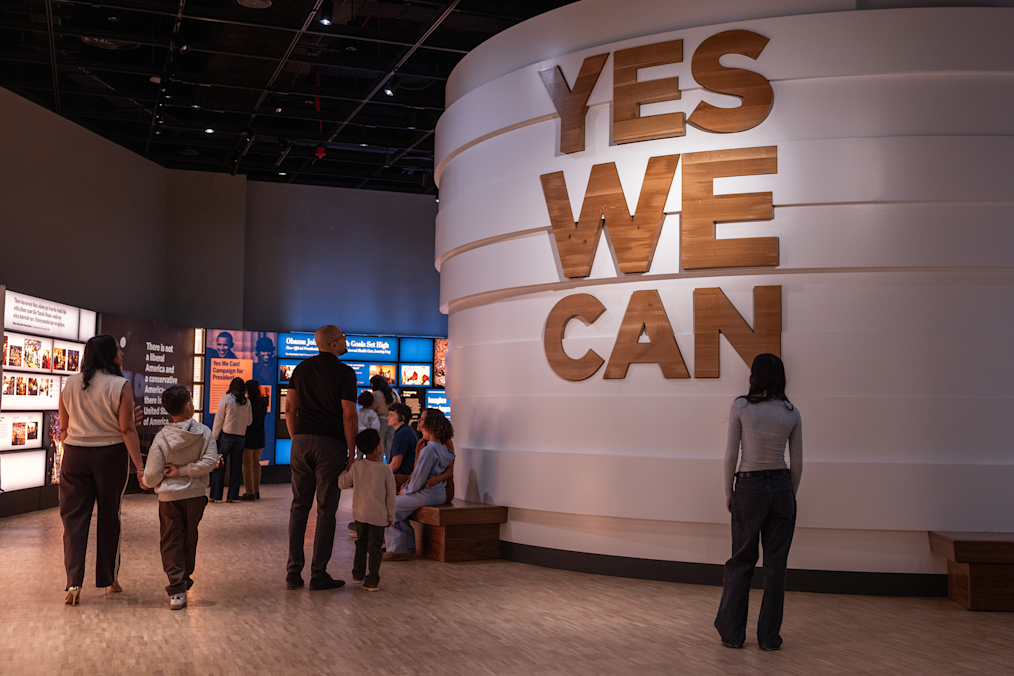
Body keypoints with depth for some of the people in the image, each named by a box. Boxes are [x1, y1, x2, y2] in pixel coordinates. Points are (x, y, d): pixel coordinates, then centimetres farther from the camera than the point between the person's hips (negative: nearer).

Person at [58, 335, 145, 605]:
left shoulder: (70, 383, 3)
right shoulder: (120, 386, -9)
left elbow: (64, 428, 7)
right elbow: (127, 430, -13)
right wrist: (140, 467, -12)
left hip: (75, 455, 2)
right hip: (111, 455, -2)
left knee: (74, 518, 6)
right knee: (109, 517, 11)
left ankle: (74, 584, -4)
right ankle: (109, 579, 22)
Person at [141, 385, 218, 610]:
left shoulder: (161, 438, -9)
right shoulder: (204, 432, -7)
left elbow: (152, 476, -10)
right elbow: (210, 462, -19)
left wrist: (145, 483, 12)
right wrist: (183, 471, -13)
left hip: (169, 497, -1)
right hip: (195, 495, 1)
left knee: (171, 543, 7)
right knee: (189, 540, 18)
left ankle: (177, 590, -3)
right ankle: (184, 581, 28)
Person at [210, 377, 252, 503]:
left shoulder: (225, 399, -5)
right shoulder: (247, 402, 4)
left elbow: (218, 420, -5)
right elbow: (249, 421, 8)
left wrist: (214, 438, -1)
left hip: (226, 435, -3)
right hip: (241, 437, 3)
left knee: (219, 466, 2)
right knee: (236, 466, 7)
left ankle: (215, 495, 3)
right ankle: (233, 496, 7)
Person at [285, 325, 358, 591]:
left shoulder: (302, 368, 10)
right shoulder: (344, 373, -7)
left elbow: (290, 407, 11)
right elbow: (349, 415, -10)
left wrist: (296, 439, 17)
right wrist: (352, 452, -5)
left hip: (302, 441, 5)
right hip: (330, 443, -5)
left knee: (299, 506, 10)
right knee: (326, 510, 2)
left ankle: (293, 573, 10)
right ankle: (318, 575, 5)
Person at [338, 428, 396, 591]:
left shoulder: (356, 467, -5)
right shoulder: (386, 470, -11)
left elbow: (342, 483, 4)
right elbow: (391, 496, -5)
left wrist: (347, 468, 18)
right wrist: (391, 516, 6)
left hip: (359, 513, 3)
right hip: (378, 515, -3)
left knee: (361, 542, 22)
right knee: (374, 547, 3)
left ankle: (358, 573, 30)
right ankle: (372, 580, 3)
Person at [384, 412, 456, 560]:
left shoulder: (429, 450, -19)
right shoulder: (443, 449, 11)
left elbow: (420, 477, -20)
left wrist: (406, 490, -3)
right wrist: (408, 486, 12)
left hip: (427, 495, -10)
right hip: (438, 492, 10)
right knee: (398, 509, 24)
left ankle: (398, 550, 3)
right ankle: (409, 547, 21)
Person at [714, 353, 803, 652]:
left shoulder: (741, 407, -7)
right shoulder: (792, 413, 1)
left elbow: (731, 454, -7)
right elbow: (797, 462, 5)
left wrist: (728, 492, 3)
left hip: (749, 487, -2)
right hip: (781, 487, 2)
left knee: (741, 560, 11)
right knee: (775, 564, 8)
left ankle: (731, 632, 13)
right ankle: (769, 636, 14)